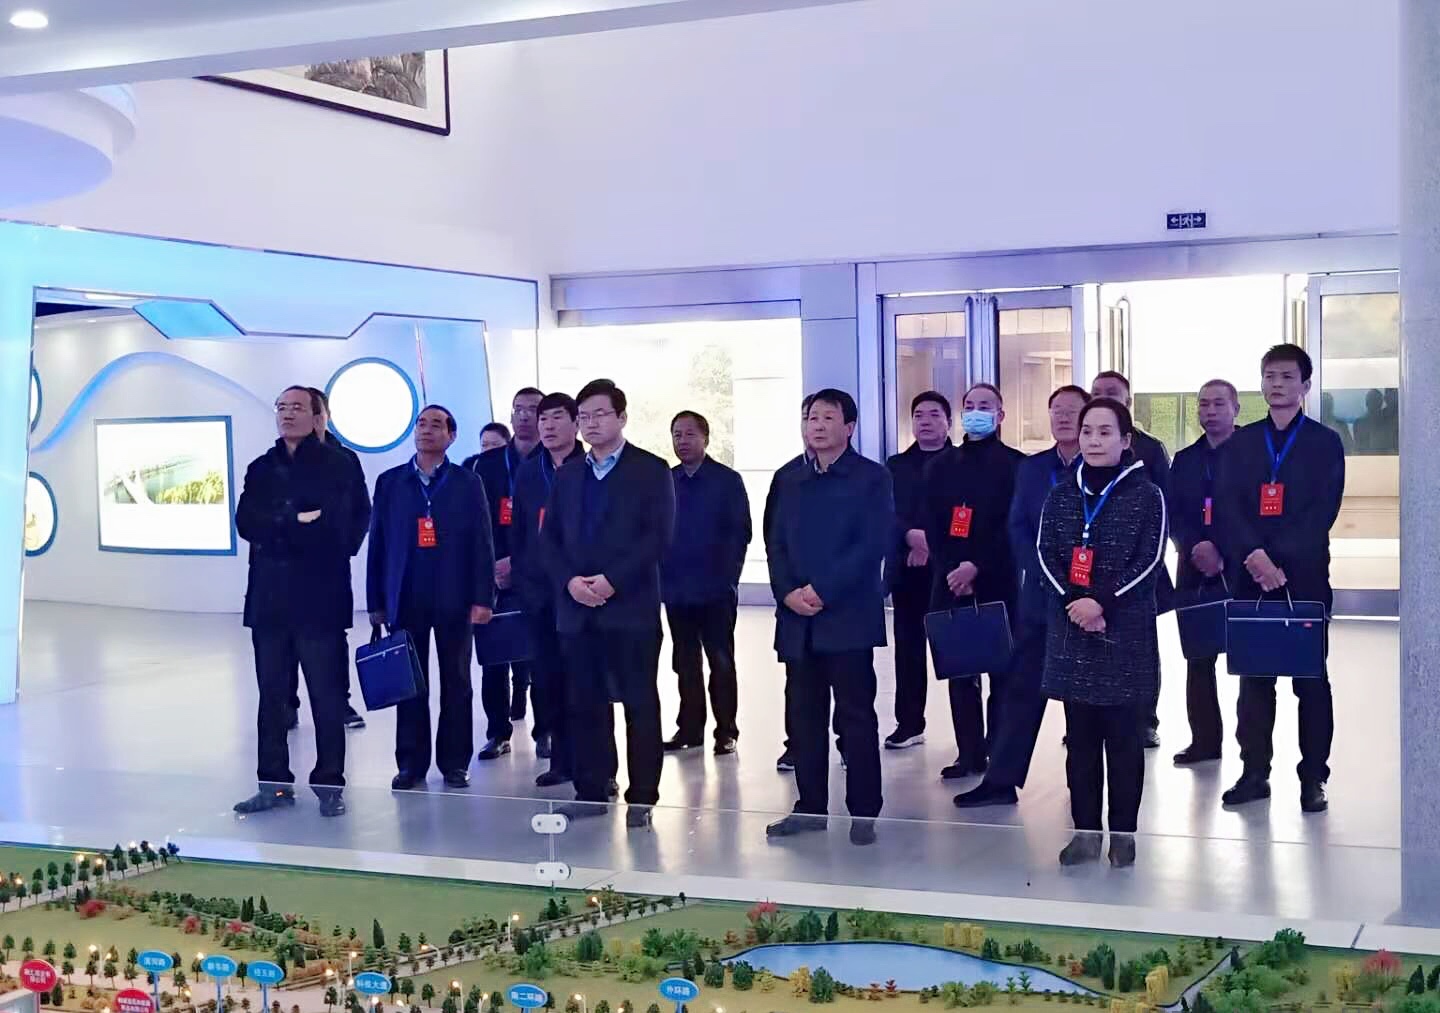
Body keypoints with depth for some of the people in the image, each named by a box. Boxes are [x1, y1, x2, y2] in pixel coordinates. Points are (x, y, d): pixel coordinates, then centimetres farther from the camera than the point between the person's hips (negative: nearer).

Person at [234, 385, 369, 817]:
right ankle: (274, 783, 19)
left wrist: (277, 530, -6)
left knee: (327, 696, 0)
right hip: (270, 597, 5)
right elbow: (246, 522, -1)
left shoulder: (337, 465, -1)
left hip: (320, 598, -5)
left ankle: (329, 785, 8)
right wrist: (298, 523, -12)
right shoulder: (262, 469, 13)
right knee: (272, 696, 10)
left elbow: (335, 525, -12)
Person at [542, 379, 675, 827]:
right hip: (576, 607, 5)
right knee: (585, 704, 7)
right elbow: (549, 537, 11)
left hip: (631, 606, -4)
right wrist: (569, 581, -7)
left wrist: (612, 580, -16)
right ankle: (591, 791, 15)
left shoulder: (651, 470, 0)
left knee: (640, 704, 1)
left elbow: (658, 536, -9)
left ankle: (641, 797, 7)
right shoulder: (568, 475, 15)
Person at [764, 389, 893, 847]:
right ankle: (810, 806, 17)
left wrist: (823, 592, -15)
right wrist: (788, 593, -6)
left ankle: (864, 812, 5)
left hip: (848, 616, -5)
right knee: (804, 718, 8)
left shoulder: (872, 478, 0)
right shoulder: (788, 479, 16)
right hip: (797, 619, 5)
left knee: (856, 718, -1)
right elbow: (776, 543, 12)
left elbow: (872, 545, -9)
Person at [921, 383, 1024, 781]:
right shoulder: (941, 466, 12)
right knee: (959, 670, 5)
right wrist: (952, 570, -8)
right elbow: (931, 525, 5)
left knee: (1001, 669, 0)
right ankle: (969, 752, 11)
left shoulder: (1015, 464, 0)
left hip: (998, 583, -4)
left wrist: (977, 567, -16)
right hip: (950, 583, 4)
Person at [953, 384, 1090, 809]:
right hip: (1040, 596, 3)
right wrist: (1047, 574, -9)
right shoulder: (1030, 468, 9)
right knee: (1022, 688, 4)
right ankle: (1001, 780, 7)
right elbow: (1017, 529, 4)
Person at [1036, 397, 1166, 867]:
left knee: (1124, 734, 3)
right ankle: (1085, 829, 15)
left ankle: (1123, 831, 12)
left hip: (1126, 630, -3)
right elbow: (1045, 554, 3)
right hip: (1071, 630, 3)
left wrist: (1103, 603, -18)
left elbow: (1149, 560, -9)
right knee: (1080, 734, 7)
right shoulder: (1061, 495, 9)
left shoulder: (1146, 495, -2)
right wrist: (1073, 602, -12)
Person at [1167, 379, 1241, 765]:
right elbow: (1173, 515, 7)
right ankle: (1205, 740, 13)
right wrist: (1196, 549, -11)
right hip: (1195, 572, 4)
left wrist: (1223, 556, -15)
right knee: (1198, 658, 6)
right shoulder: (1184, 460, 14)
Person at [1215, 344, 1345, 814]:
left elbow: (1322, 513, -6)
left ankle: (1313, 778, 8)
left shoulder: (1325, 443, 4)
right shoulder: (1240, 443, 11)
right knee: (1253, 677, 5)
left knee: (1311, 678, 3)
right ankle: (1254, 772, 12)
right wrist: (1254, 556, -16)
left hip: (1304, 577, -2)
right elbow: (1227, 508, 1)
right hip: (1249, 577, 2)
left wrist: (1280, 562, -16)